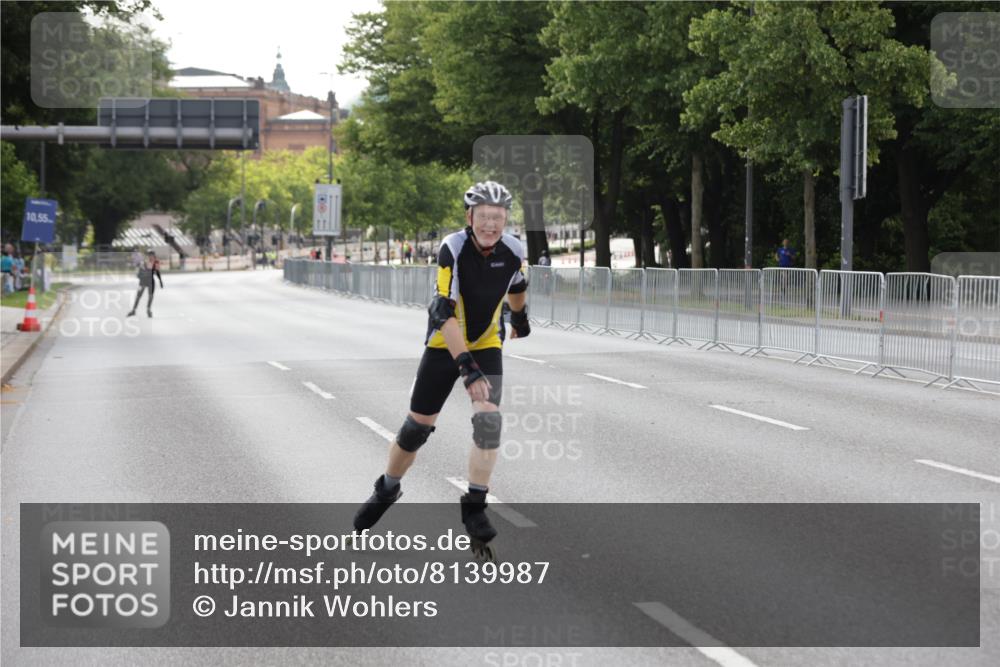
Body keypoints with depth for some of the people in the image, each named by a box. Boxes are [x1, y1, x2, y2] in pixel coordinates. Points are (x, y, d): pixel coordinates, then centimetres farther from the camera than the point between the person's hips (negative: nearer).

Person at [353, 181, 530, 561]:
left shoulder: (513, 251, -14)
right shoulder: (453, 249, -27)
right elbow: (445, 313, -33)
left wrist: (521, 319, 30)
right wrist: (467, 368, -41)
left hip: (487, 345, 2)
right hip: (445, 345, -2)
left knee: (489, 421, -17)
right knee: (417, 426, 5)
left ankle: (475, 509, -7)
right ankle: (387, 490, 31)